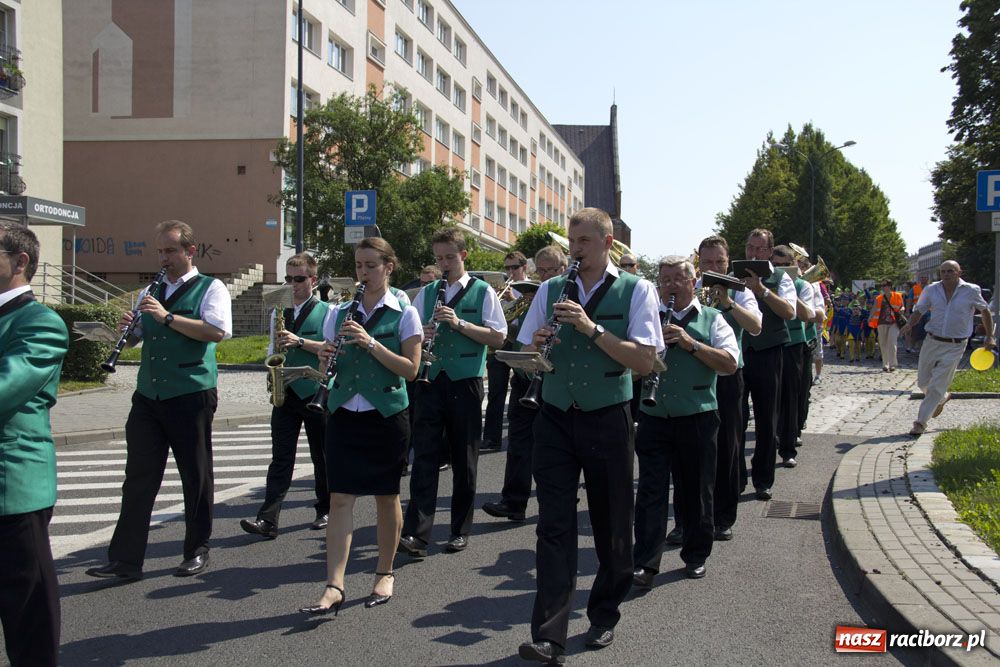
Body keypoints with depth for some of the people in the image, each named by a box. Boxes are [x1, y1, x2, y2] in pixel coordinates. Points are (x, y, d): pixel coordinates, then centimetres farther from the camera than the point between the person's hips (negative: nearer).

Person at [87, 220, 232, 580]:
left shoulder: (210, 288, -1)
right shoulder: (150, 292, 18)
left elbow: (217, 331, -17)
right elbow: (137, 336, 25)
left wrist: (167, 317, -19)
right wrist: (127, 328, 2)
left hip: (191, 396, -5)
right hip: (148, 395, 5)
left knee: (195, 476, 6)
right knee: (139, 477, 3)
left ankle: (197, 550, 19)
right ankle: (125, 559, 5)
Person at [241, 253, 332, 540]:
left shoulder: (325, 312, 1)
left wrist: (300, 341, -18)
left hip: (316, 394, -3)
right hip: (285, 393, 3)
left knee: (321, 456, 8)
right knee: (281, 457, -3)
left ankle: (325, 510, 22)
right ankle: (268, 519, -9)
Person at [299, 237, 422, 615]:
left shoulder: (404, 314, -2)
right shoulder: (340, 313, 9)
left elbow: (411, 369, -9)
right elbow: (329, 364, 14)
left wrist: (371, 343, -18)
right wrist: (326, 360, -9)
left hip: (386, 415, -3)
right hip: (345, 414, 3)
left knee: (386, 496, 8)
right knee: (340, 498, -4)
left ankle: (385, 573, 24)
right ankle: (334, 587, -4)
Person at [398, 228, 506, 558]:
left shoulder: (483, 292, 3)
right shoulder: (426, 293, 14)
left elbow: (498, 337, -4)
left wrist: (460, 323, -14)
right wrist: (420, 334, -7)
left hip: (466, 382, -2)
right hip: (431, 381, 2)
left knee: (464, 460, 6)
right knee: (424, 456, -5)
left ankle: (460, 530, 18)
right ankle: (416, 534, -8)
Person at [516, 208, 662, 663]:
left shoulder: (636, 291, -2)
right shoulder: (550, 290, 8)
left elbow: (644, 361, -12)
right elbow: (525, 356, 11)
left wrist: (592, 328, -20)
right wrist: (535, 347, -12)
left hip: (608, 420, -2)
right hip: (555, 419, 2)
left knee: (611, 523, 11)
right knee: (554, 525, -3)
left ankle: (604, 617, 30)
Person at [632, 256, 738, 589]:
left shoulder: (711, 319, 6)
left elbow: (730, 363, -6)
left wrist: (691, 343, -15)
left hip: (697, 416, -1)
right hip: (654, 415, 1)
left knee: (695, 490, 9)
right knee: (651, 490, -3)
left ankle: (696, 555, 25)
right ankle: (645, 562, -1)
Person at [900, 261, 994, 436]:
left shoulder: (971, 291, -6)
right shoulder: (932, 290, 0)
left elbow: (985, 311, 8)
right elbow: (919, 310, 9)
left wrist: (990, 336, 5)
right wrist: (910, 324, -12)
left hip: (954, 347, -4)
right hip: (932, 342, 4)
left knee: (936, 387, -7)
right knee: (923, 382, 13)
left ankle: (921, 422, 2)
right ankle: (942, 398, 44)